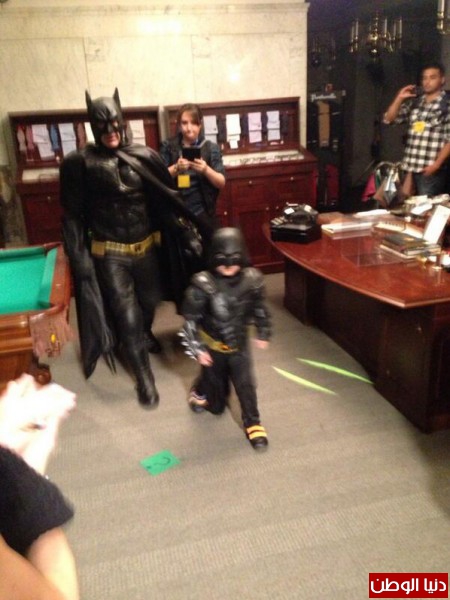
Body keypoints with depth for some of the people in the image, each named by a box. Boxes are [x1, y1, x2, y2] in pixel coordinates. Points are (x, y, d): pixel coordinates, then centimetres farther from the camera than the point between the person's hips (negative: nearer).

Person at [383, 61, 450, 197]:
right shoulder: (414, 101, 13)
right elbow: (389, 119, 13)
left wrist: (437, 163, -15)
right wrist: (399, 99, 0)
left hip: (430, 170, -5)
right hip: (410, 167, 6)